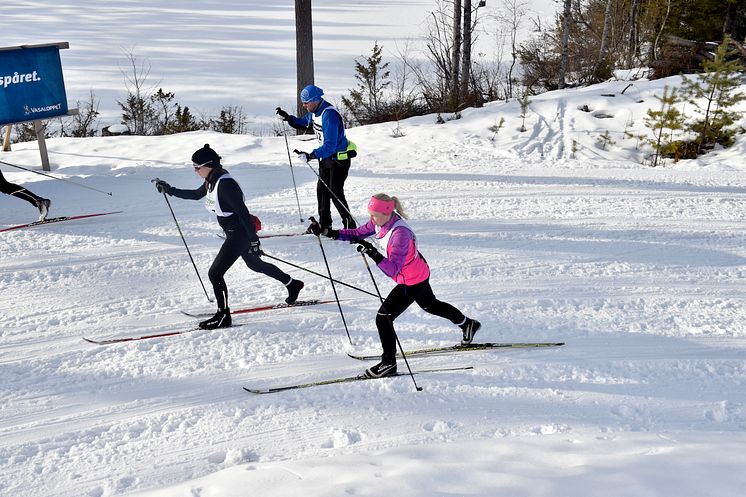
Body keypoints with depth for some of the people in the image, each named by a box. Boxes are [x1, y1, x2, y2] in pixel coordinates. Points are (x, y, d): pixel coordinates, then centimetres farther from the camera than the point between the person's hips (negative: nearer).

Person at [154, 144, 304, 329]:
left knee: (215, 273, -9)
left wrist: (253, 240, -24)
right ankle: (292, 284, 43)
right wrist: (170, 190, 17)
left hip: (240, 234, -10)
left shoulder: (225, 184, -26)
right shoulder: (212, 181, 2)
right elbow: (196, 195, 22)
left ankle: (223, 316, 3)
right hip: (234, 233, 10)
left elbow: (243, 212, -26)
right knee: (255, 265, 27)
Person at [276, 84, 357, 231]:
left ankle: (349, 225, 0)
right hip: (326, 157, 10)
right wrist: (288, 118, 6)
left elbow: (330, 145, -33)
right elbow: (304, 123, 23)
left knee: (335, 193, -9)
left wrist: (311, 155, -39)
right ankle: (324, 224, 22)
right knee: (321, 189, 12)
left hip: (339, 159, -10)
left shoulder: (329, 115, -29)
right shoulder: (314, 112, 1)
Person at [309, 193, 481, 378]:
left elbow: (393, 270, -39)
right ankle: (468, 324, 53)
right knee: (430, 304, 32)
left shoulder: (400, 233, -36)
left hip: (413, 281, -10)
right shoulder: (380, 221, -11)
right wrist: (329, 233, -9)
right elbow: (358, 233, 0)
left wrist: (373, 254, -50)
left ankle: (389, 362, 6)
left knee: (383, 317, -9)